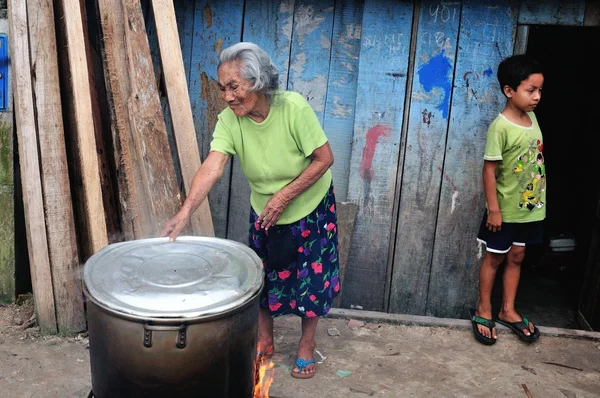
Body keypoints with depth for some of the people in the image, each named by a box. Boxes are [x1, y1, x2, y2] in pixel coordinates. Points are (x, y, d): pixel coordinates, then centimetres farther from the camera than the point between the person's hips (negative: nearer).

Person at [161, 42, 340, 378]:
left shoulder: (294, 108, -29)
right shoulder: (229, 121, -20)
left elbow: (325, 158, -23)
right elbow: (212, 167, -33)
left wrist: (284, 196, -26)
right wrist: (185, 212, -48)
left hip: (311, 206, -3)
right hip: (265, 211, 3)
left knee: (311, 277, 8)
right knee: (264, 275, 14)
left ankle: (307, 346, 30)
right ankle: (265, 342, 37)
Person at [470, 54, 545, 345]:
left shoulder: (532, 117, 1)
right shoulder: (500, 127, -21)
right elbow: (489, 170, -19)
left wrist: (538, 198, 15)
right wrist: (493, 209, -18)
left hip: (530, 207, 6)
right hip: (505, 209, -6)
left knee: (516, 257, 15)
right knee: (494, 258, 8)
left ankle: (508, 311, 29)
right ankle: (483, 310, 23)